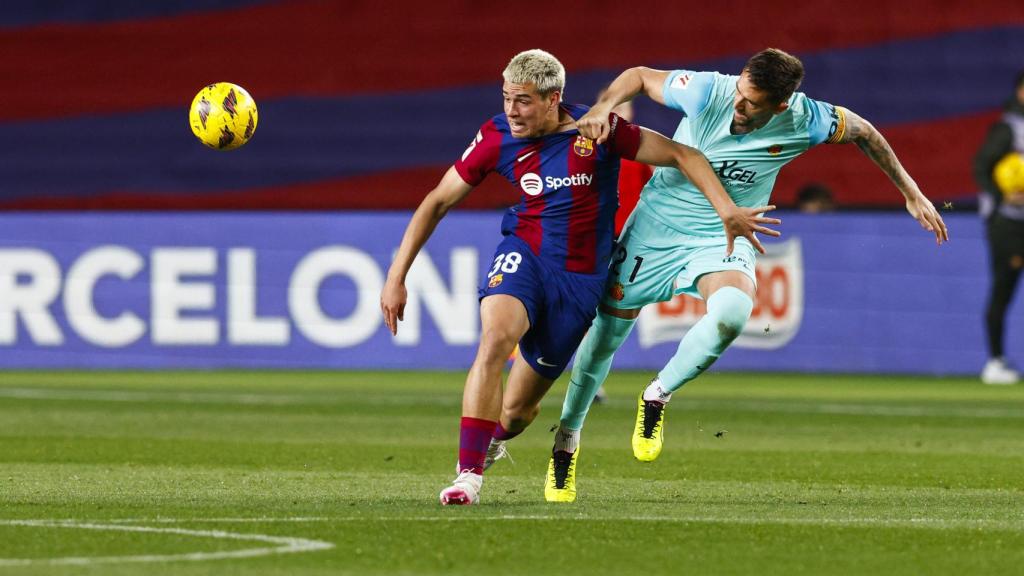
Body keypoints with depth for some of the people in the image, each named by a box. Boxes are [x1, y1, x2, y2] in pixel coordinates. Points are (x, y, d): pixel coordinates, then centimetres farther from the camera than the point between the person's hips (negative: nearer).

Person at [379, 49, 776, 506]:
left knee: (518, 408, 4)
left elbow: (681, 155, -4)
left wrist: (728, 211, -14)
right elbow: (437, 202, 2)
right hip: (523, 256, 0)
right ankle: (468, 476, -31)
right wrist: (396, 278, -1)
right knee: (495, 339, -34)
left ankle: (489, 443, 44)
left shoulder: (597, 130, -12)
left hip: (580, 279, 0)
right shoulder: (497, 138, -6)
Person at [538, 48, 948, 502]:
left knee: (732, 311, -33)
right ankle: (567, 438, 33)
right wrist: (603, 108, -25)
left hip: (722, 239, 0)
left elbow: (863, 132, 0)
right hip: (657, 225, 0)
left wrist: (911, 194, 6)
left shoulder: (805, 121, -21)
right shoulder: (707, 92, -23)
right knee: (606, 331, 6)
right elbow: (640, 77, -5)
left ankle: (657, 397, -8)